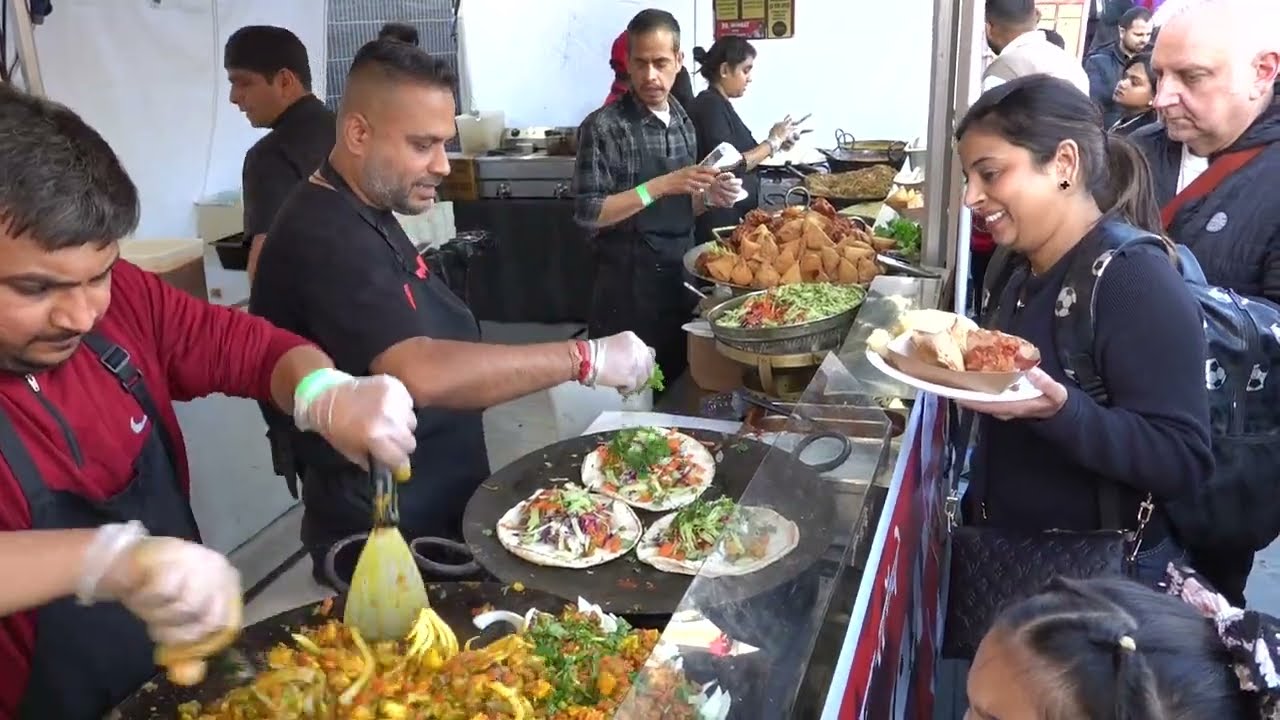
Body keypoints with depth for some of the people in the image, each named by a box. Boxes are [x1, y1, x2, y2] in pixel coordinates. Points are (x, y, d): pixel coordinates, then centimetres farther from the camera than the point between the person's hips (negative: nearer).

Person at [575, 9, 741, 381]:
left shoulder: (683, 122, 8)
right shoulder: (603, 126, -12)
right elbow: (588, 213, -17)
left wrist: (708, 196, -4)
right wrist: (661, 185, -23)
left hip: (681, 276, 6)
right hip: (628, 284, -6)